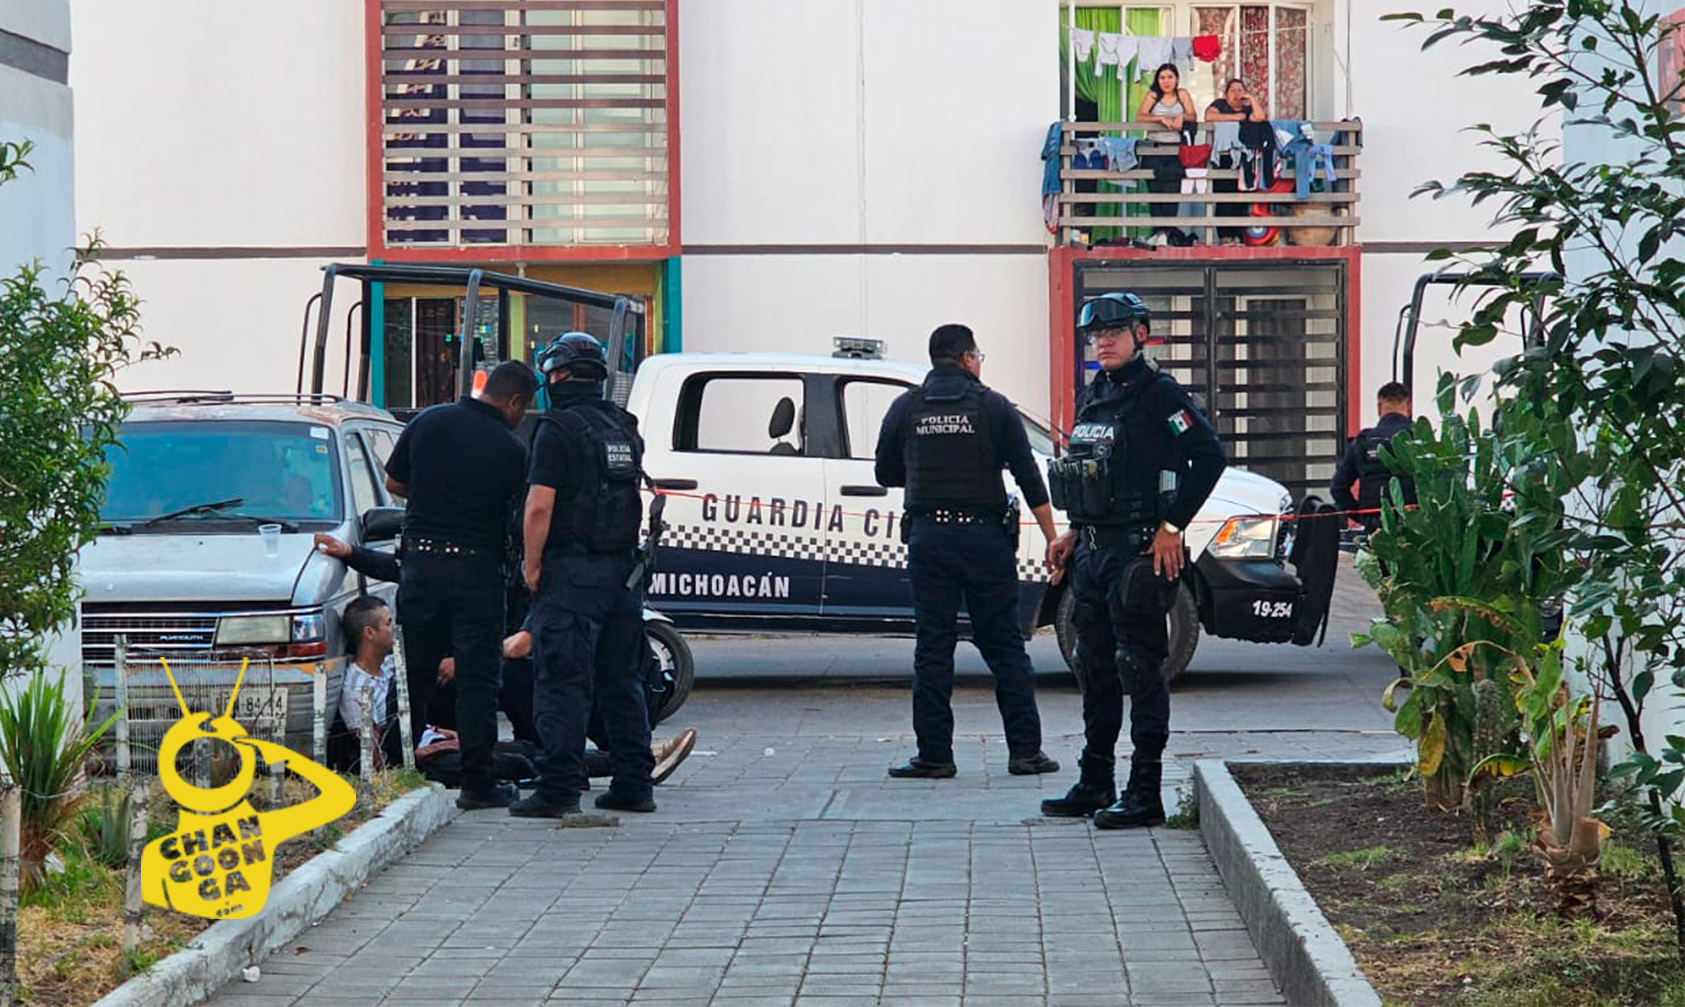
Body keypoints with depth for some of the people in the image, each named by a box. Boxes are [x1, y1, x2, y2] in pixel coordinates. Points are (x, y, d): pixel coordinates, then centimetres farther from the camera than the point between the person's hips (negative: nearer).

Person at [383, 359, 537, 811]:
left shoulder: (427, 422, 3)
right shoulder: (511, 450, -7)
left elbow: (393, 482, 12)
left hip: (421, 561, 4)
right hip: (476, 568, -4)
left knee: (414, 673, 13)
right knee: (477, 678, 1)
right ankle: (478, 783, 1)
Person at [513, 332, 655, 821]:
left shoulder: (558, 429, -10)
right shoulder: (624, 428, 13)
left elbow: (540, 506, -16)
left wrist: (532, 565, -7)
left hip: (570, 572, -7)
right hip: (622, 569, 7)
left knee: (562, 683, -6)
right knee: (620, 680, 13)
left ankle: (559, 788, -9)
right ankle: (634, 784, 15)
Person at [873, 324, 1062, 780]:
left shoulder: (905, 408, 5)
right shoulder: (994, 406, 1)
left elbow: (886, 474, 13)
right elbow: (1029, 478, -2)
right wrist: (1053, 539, 0)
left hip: (927, 537, 1)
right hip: (984, 537, -1)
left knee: (933, 646, 4)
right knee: (1004, 644, 5)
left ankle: (934, 754, 1)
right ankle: (1025, 750, 5)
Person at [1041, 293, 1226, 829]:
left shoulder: (1158, 393, -10)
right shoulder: (1092, 397, 15)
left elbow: (1210, 457, -17)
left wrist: (1172, 526, -16)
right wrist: (1075, 533, 16)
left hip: (1138, 551, -9)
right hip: (1093, 551, 9)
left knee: (1140, 670, -7)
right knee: (1095, 668, 13)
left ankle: (1144, 793, -4)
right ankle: (1095, 784, 22)